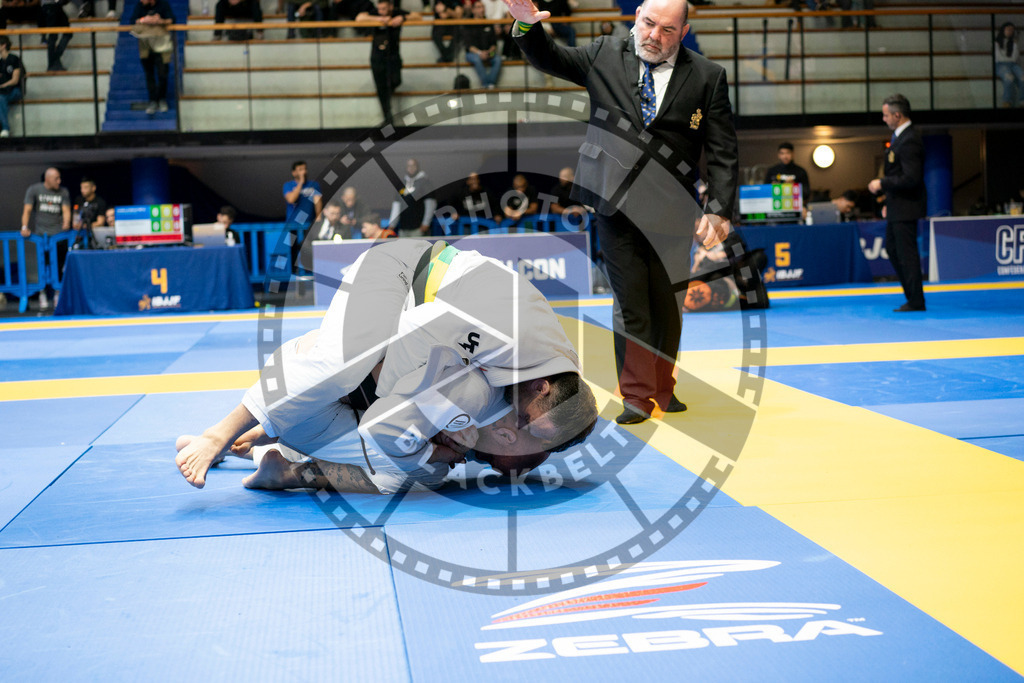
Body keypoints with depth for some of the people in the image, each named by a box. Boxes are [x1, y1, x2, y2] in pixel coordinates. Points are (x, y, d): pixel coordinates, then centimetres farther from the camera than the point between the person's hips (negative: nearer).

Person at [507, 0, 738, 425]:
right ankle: (636, 396, 10)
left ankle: (663, 390, 27)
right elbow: (549, 59, 15)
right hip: (616, 203, 0)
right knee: (630, 304, 0)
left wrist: (719, 210, -10)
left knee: (668, 305, 10)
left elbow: (723, 153, -1)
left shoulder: (707, 77, 0)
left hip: (671, 212, 0)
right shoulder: (604, 56, 4)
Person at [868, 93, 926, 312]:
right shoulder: (899, 136, 11)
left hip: (906, 208, -11)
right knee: (892, 248, 18)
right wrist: (889, 201, 17)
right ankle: (911, 294, 26)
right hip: (896, 207, 11)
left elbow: (911, 178, -26)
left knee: (907, 253, -4)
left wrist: (882, 184, -18)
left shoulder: (909, 141, -21)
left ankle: (916, 301, 4)